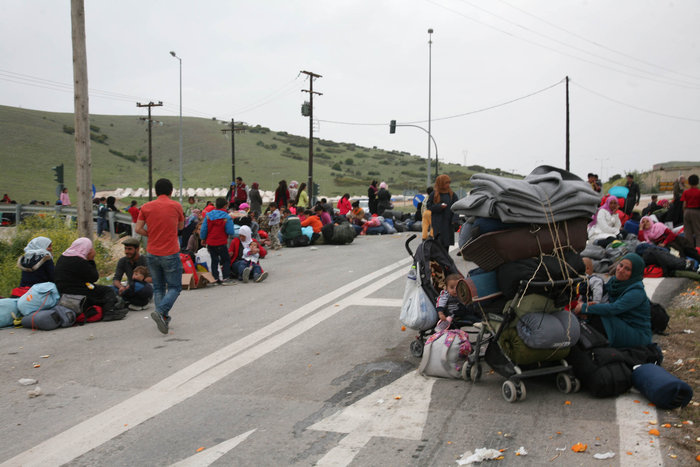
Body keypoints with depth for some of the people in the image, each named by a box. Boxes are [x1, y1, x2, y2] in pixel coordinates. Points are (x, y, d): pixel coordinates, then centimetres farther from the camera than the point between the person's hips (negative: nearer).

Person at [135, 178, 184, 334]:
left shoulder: (146, 207, 1)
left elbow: (138, 229, -3)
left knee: (158, 287, 14)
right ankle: (160, 311, -18)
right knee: (174, 287, 4)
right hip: (170, 254, -3)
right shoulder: (176, 206, -4)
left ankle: (164, 319, 11)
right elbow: (181, 226, 9)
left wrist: (151, 234, 9)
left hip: (152, 254, 3)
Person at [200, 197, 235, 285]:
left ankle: (216, 279, 13)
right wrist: (234, 233, 9)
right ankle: (225, 278, 4)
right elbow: (230, 232, -13)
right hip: (221, 244, -4)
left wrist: (203, 238, 17)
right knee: (226, 260, 11)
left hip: (210, 243, 4)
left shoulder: (208, 215, -1)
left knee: (214, 261, 14)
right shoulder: (227, 217, -12)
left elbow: (203, 230, 1)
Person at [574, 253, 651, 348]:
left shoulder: (637, 291, -21)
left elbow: (613, 309, -30)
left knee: (595, 318, -25)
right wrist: (595, 304, -16)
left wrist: (584, 307, -24)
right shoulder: (614, 280, 3)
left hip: (638, 335, -7)